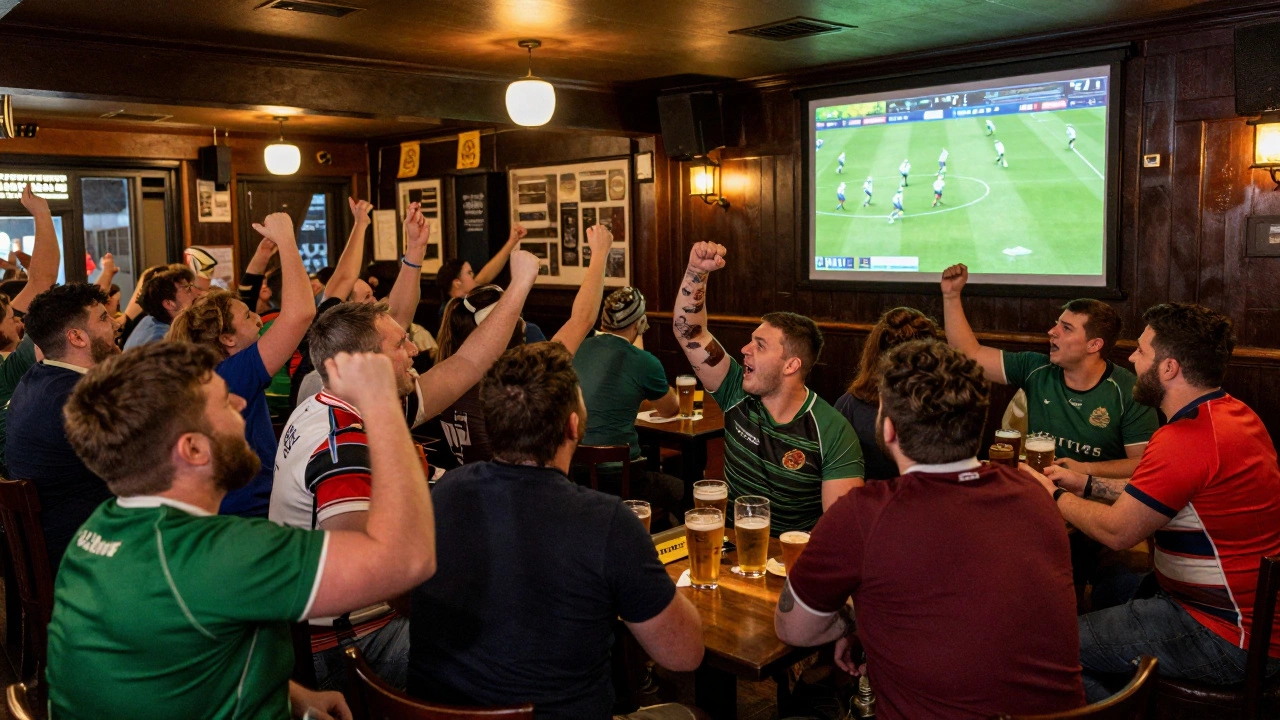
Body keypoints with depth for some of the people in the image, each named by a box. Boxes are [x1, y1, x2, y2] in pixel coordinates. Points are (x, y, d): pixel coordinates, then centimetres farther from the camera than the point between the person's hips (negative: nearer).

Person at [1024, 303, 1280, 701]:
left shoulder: (1187, 440, -27)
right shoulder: (1235, 413, 6)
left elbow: (1116, 532, -18)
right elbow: (1153, 496, 17)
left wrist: (1055, 496, -2)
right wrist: (1085, 484, 17)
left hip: (1227, 638, -11)